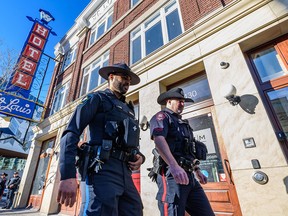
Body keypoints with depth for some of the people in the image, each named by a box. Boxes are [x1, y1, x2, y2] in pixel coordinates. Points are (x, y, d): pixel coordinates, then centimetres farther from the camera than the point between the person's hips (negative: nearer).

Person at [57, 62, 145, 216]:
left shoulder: (128, 109, 24)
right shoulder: (98, 98, 4)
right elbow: (71, 133, -8)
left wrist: (140, 156, 3)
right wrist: (68, 175, -19)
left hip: (125, 172, 7)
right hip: (104, 169, -7)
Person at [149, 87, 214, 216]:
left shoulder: (182, 123, 27)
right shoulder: (162, 117, -1)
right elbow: (159, 139, -21)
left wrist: (197, 170, 25)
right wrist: (174, 166, -34)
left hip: (189, 175, 9)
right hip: (171, 174, -8)